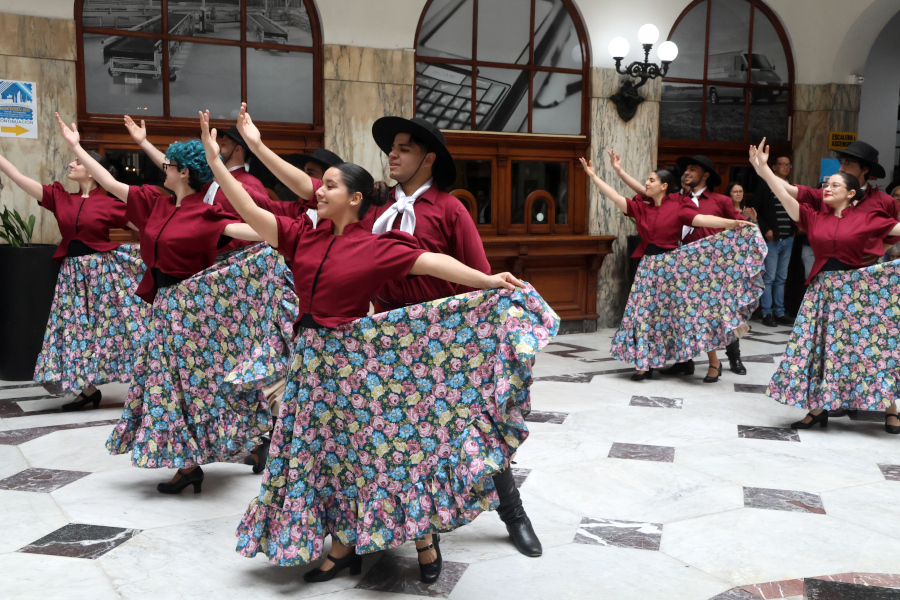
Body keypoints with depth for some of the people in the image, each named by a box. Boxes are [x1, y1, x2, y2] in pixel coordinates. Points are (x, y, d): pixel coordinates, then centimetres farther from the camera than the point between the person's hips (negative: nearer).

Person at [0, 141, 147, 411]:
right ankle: (88, 389, 19)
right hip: (73, 274, 5)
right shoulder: (59, 197, 6)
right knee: (77, 330, 7)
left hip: (104, 271, -5)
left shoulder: (109, 203, -7)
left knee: (116, 325, -1)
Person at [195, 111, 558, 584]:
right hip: (311, 357, 5)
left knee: (383, 448, 1)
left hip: (356, 357, -5)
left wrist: (489, 282, -24)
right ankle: (342, 547, 27)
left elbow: (432, 262, -16)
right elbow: (251, 213, 1)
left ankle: (425, 539, 18)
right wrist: (215, 162, -5)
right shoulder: (303, 236, 4)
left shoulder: (376, 247, -9)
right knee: (325, 453, 12)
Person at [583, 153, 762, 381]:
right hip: (649, 266, 4)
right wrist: (593, 176, 1)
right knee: (646, 313, 4)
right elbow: (615, 197, 3)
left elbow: (702, 219, -18)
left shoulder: (678, 207, -8)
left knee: (687, 309, -1)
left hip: (673, 264, -4)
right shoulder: (640, 207, 4)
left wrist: (732, 223, -31)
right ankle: (645, 364, 13)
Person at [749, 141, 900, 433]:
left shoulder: (867, 217, -1)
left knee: (871, 345, 2)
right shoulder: (814, 217, 4)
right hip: (822, 289, 3)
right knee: (818, 347, 4)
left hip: (857, 288, -3)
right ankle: (818, 408, 15)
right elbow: (786, 196, -4)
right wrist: (763, 170, -12)